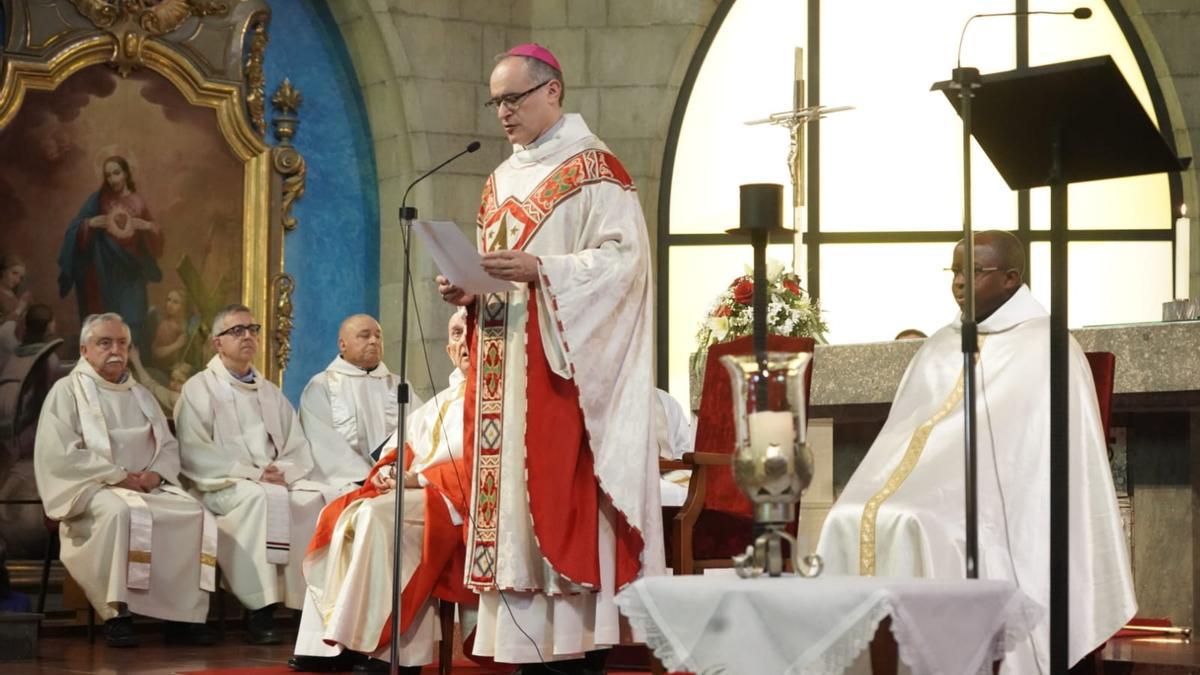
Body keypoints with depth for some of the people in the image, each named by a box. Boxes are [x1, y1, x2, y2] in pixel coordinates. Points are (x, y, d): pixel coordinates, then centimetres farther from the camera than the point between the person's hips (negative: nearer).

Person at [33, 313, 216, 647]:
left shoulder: (139, 395, 21)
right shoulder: (67, 391, 3)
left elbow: (169, 446, 18)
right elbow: (59, 455, -9)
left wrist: (156, 473, -7)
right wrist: (119, 476, -15)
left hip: (149, 487, 6)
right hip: (93, 488, -5)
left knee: (196, 515, -22)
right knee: (121, 512, -40)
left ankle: (186, 614, -18)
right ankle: (116, 614, -33)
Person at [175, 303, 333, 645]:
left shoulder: (271, 393, 24)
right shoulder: (199, 390, 7)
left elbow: (298, 448, 17)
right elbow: (194, 453, -6)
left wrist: (284, 471, -7)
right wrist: (251, 473, -16)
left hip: (279, 481, 5)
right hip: (225, 485, -5)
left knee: (324, 496, -24)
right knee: (266, 498, -37)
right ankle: (260, 613, -36)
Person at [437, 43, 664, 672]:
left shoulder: (594, 169, -4)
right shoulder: (501, 182, 19)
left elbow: (624, 257, -14)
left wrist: (540, 270, -23)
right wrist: (468, 290, 1)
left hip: (564, 365, -7)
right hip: (505, 370, 8)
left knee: (565, 494, -11)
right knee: (513, 501, 3)